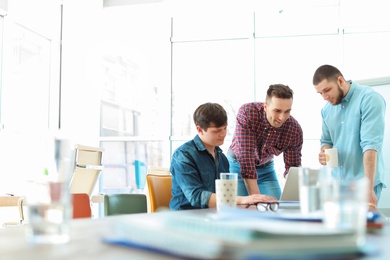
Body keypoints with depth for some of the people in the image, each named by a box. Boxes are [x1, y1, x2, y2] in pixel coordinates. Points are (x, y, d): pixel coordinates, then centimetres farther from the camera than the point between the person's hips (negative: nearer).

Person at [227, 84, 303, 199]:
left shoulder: (295, 131, -20)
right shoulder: (247, 112, -31)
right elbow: (245, 156, -35)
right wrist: (256, 196, -38)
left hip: (266, 168, 3)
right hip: (238, 164, -3)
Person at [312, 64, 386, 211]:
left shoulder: (369, 99, -13)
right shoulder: (327, 110, 7)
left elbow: (370, 144, -22)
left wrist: (368, 187, -28)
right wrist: (324, 153, -6)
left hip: (363, 181, -6)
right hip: (337, 182, 6)